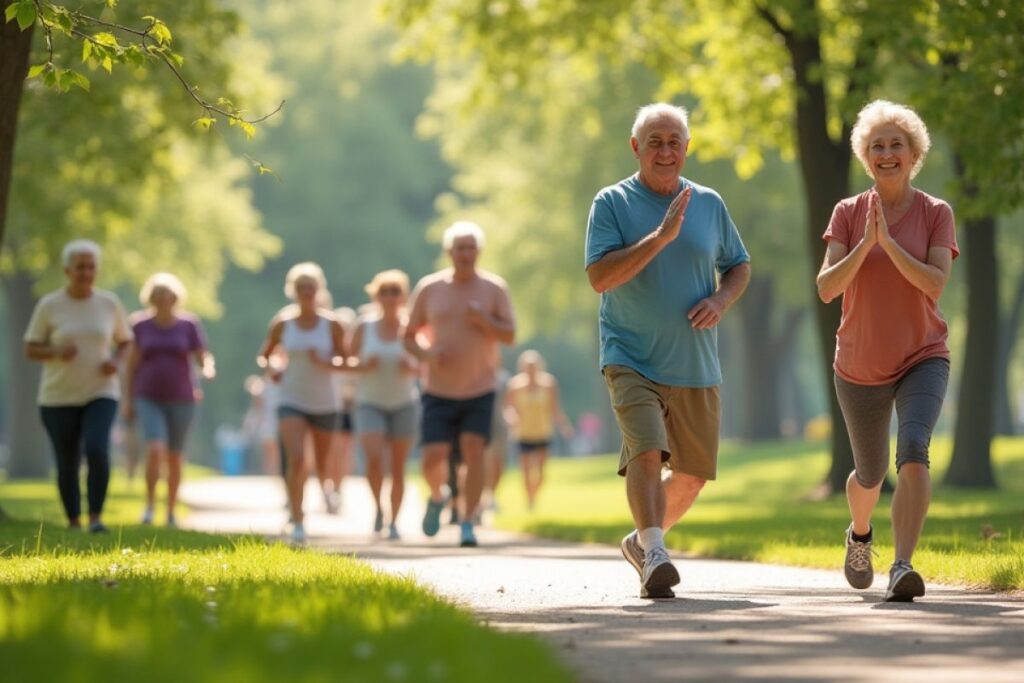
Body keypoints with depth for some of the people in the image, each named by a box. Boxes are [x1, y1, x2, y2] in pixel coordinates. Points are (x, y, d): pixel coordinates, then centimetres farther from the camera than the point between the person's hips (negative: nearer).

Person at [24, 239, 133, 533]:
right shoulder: (49, 305, -4)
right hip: (58, 397, 0)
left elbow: (125, 341, 13)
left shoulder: (109, 303, 1)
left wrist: (115, 361, -9)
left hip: (100, 393, 0)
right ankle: (73, 523, 20)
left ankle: (96, 517, -15)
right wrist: (56, 352, -21)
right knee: (67, 463, 3)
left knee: (97, 450, -23)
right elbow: (30, 350, -1)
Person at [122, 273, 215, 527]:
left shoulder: (189, 324, -2)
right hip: (149, 399, -1)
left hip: (181, 400, 1)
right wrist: (128, 399, 3)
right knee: (155, 450, -20)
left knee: (174, 457, 8)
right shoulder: (141, 324, 0)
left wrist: (208, 369, -27)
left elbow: (203, 359, -3)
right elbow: (132, 363, 5)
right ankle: (149, 505, -8)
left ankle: (171, 512, 22)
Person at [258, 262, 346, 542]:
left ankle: (326, 484, 53)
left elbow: (345, 360, 1)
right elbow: (264, 355, 12)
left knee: (322, 463, 14)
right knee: (296, 459, -21)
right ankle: (297, 523, -18)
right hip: (291, 402, -1)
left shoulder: (331, 325, -4)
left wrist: (326, 364, -18)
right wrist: (270, 370, -9)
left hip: (325, 404, 1)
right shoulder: (282, 323, -1)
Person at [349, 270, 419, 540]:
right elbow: (349, 361, 4)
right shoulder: (364, 328, -2)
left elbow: (423, 365, 4)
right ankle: (378, 506, 5)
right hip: (370, 403, -1)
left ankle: (393, 521, 14)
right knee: (374, 459, -20)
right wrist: (362, 365, -17)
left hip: (403, 404, 1)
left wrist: (411, 366, -18)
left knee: (398, 468, 2)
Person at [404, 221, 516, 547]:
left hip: (480, 389, 0)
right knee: (433, 459, -9)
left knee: (474, 448, -15)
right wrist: (426, 353, -14)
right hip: (439, 389, 0)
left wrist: (483, 320, -22)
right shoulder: (429, 289, 1)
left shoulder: (494, 288, 0)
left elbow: (510, 335, -4)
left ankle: (468, 523, -8)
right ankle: (437, 497, 24)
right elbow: (409, 336, 7)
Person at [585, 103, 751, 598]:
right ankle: (654, 557, -29)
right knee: (646, 451, -24)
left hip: (696, 366, 5)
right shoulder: (612, 203, -3)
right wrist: (661, 236, -22)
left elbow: (739, 265, 20)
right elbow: (599, 277, -14)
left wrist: (721, 300, -3)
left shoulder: (709, 203, 9)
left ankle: (643, 539, 32)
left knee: (694, 473, 10)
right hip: (632, 360, -4)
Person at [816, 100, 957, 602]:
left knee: (913, 451, -27)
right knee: (869, 473, 16)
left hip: (923, 359, -2)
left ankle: (902, 567, -33)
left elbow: (935, 283, -18)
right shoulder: (847, 214, -1)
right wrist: (865, 242, -23)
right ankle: (859, 535, 50)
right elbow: (826, 288, -11)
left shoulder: (936, 214, -4)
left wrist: (888, 241, -24)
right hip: (860, 367, 2)